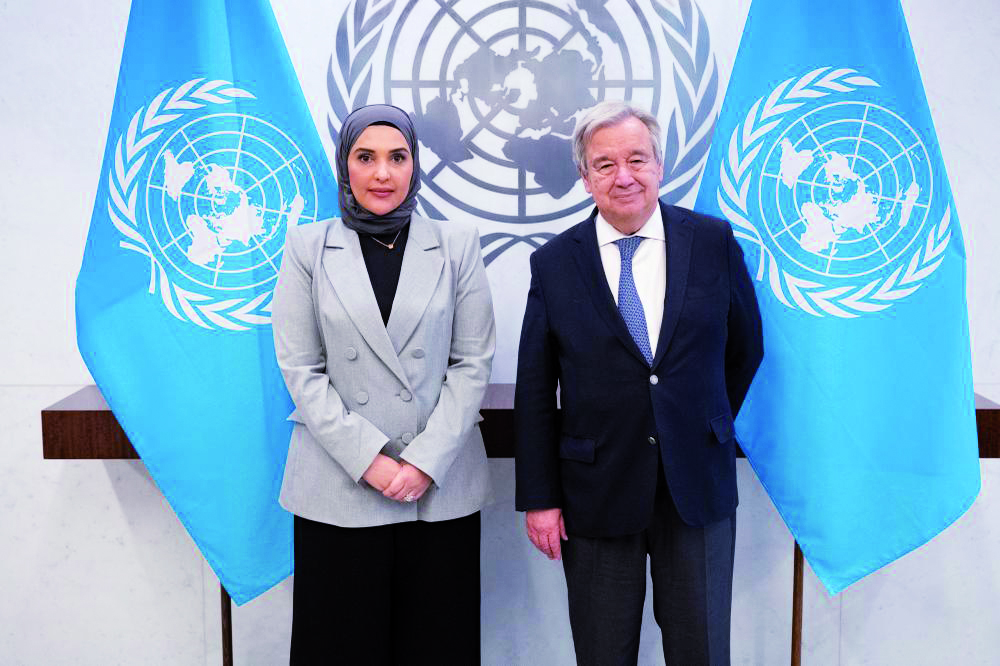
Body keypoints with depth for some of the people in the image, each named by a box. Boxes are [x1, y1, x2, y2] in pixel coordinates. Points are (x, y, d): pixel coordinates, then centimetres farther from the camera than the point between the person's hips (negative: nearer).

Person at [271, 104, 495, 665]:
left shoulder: (457, 246, 4)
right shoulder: (308, 247, 3)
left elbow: (474, 362, 0)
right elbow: (300, 368, -2)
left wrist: (426, 460, -10)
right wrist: (368, 460, -10)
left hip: (442, 486, 1)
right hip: (339, 486, 0)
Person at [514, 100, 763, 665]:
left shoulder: (715, 242, -1)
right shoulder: (553, 263, -3)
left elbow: (746, 347, 12)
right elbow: (534, 392, -2)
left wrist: (709, 426, 12)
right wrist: (540, 498, -3)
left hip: (699, 488, 1)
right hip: (597, 496, 0)